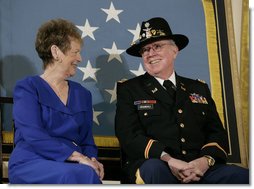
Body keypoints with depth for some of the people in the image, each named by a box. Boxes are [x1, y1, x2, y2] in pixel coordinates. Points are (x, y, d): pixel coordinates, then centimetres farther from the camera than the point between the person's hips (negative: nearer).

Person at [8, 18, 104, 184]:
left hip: (71, 166, 5)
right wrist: (77, 156, -18)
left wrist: (92, 160, -5)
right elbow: (33, 136, -11)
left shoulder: (82, 94, 21)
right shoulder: (27, 88, 4)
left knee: (91, 174, -33)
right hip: (31, 164, -4)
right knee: (84, 174, -36)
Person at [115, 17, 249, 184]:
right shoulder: (128, 89, 12)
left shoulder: (199, 89, 22)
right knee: (153, 168, -38)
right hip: (157, 166, -1)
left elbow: (217, 133, 14)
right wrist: (168, 159, -19)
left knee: (245, 177, -26)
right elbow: (129, 135, -2)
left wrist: (206, 160, -10)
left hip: (201, 169, 2)